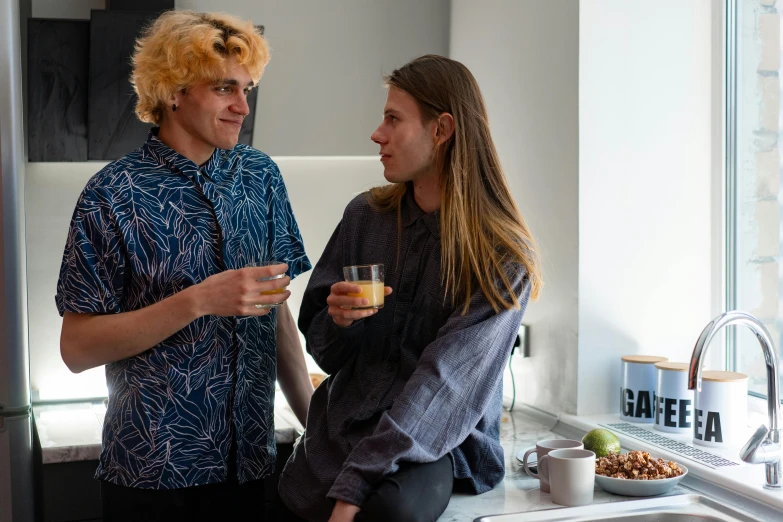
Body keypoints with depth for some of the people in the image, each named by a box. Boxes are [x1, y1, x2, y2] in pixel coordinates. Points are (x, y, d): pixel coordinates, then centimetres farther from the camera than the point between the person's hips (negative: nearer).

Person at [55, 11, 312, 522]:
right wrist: (198, 301, -22)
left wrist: (314, 420, 3)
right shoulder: (113, 196, -11)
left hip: (252, 459, 4)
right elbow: (77, 348, -12)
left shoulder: (261, 177, 2)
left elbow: (276, 310, 8)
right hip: (153, 472, -4)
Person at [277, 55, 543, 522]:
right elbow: (323, 350, 12)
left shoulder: (504, 258, -10)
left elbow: (443, 383, -17)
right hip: (338, 432, 5)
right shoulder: (365, 216, 3)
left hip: (437, 446, -4)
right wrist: (339, 321, -12)